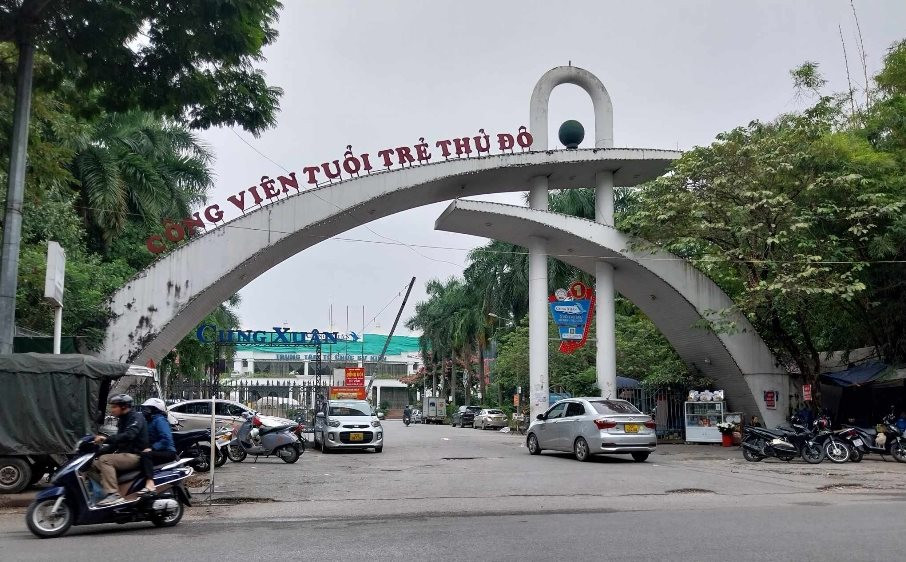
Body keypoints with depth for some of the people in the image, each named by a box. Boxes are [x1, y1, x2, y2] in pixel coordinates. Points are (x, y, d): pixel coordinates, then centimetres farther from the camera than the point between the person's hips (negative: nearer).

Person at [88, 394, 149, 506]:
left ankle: (113, 494, -33)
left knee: (105, 459, -27)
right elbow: (118, 441, 21)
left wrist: (106, 439, -33)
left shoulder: (136, 417, -10)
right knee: (94, 464, 2)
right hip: (124, 453, 10)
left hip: (135, 455, -10)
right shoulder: (122, 420, 19)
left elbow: (128, 435, -28)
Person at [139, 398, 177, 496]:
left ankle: (150, 485, -46)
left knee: (145, 455, -31)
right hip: (158, 452, 10)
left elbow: (166, 439, -21)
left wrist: (152, 448, -23)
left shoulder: (160, 420, -10)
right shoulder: (151, 421, 19)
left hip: (167, 452, -10)